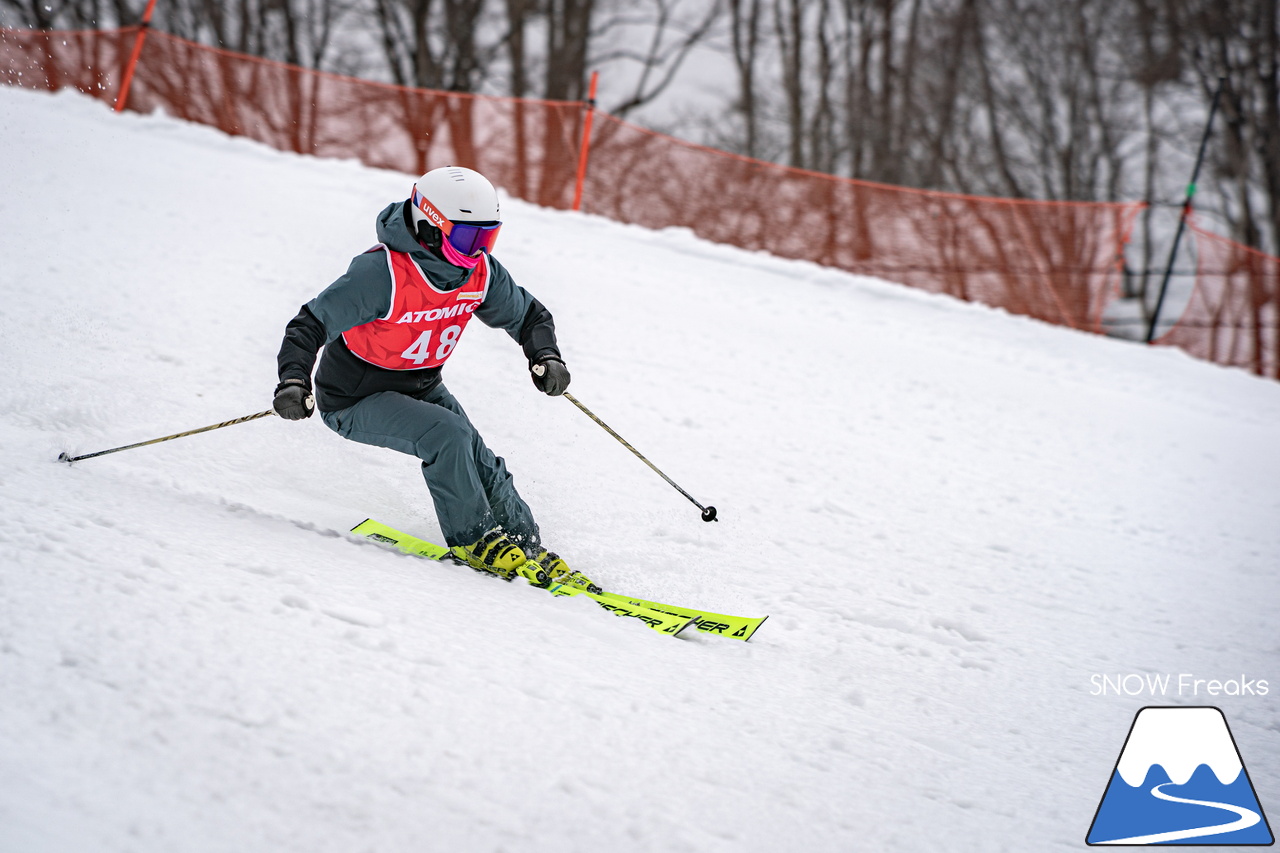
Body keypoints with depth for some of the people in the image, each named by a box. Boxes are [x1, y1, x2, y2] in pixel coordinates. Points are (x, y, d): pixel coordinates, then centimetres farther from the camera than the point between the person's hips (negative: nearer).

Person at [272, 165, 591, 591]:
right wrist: (294, 381, -45)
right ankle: (473, 540, -13)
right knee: (446, 433, -28)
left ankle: (529, 550, 10)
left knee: (482, 466, -8)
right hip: (355, 398, -6)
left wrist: (545, 356, -15)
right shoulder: (383, 273, -30)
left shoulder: (481, 272, -10)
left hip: (421, 388, 6)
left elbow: (529, 315, 6)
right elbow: (311, 324, -28)